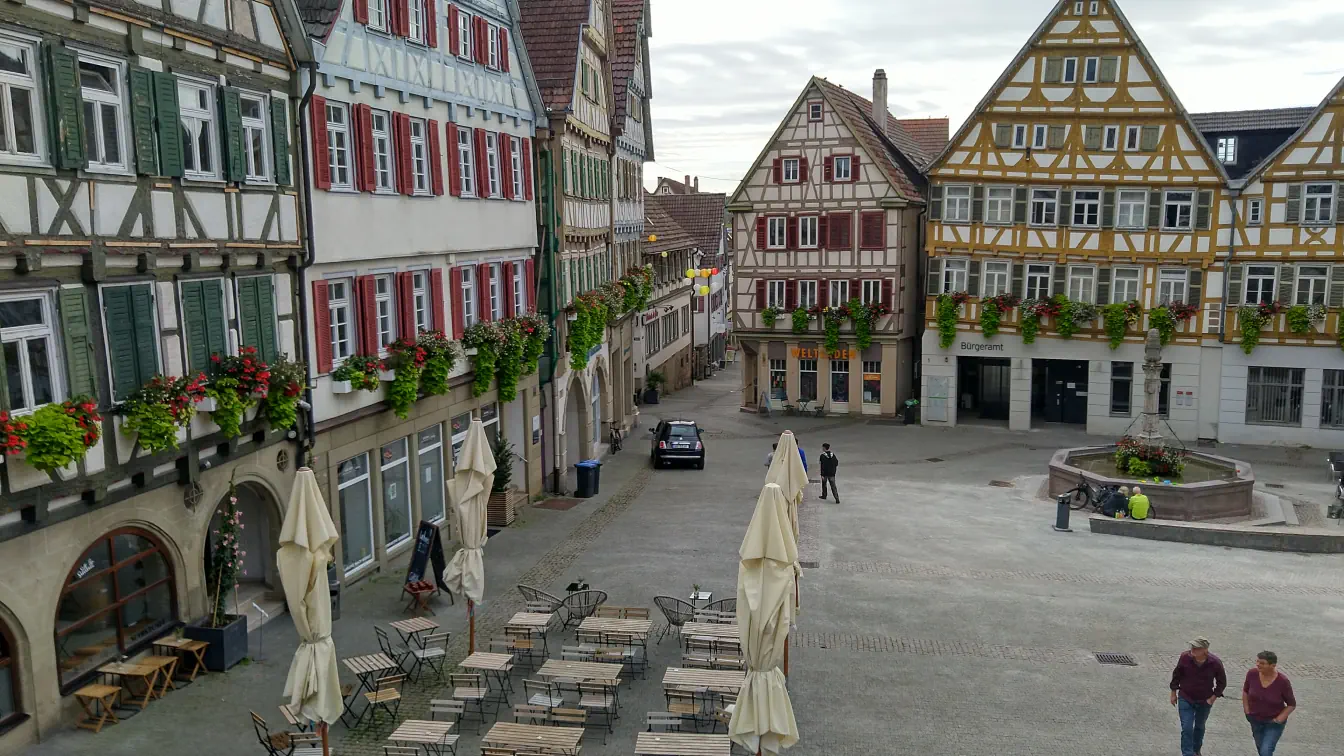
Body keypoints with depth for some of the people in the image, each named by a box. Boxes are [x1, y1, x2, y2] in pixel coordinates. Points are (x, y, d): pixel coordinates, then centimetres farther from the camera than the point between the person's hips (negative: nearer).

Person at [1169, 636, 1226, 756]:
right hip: (1185, 699, -1)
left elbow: (1222, 682, -1)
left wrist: (1213, 698, -6)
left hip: (1204, 701, 2)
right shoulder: (1185, 657, -20)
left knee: (1199, 727, 22)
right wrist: (1173, 693, 3)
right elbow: (1176, 675, -3)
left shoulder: (1215, 663, -20)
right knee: (1187, 728, -9)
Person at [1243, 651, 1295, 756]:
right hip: (1255, 720, 4)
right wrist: (1247, 711, 0)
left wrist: (1279, 719, -13)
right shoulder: (1252, 674, -18)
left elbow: (1292, 704, -9)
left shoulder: (1282, 682, -26)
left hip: (1273, 723, -4)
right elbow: (1245, 691, 3)